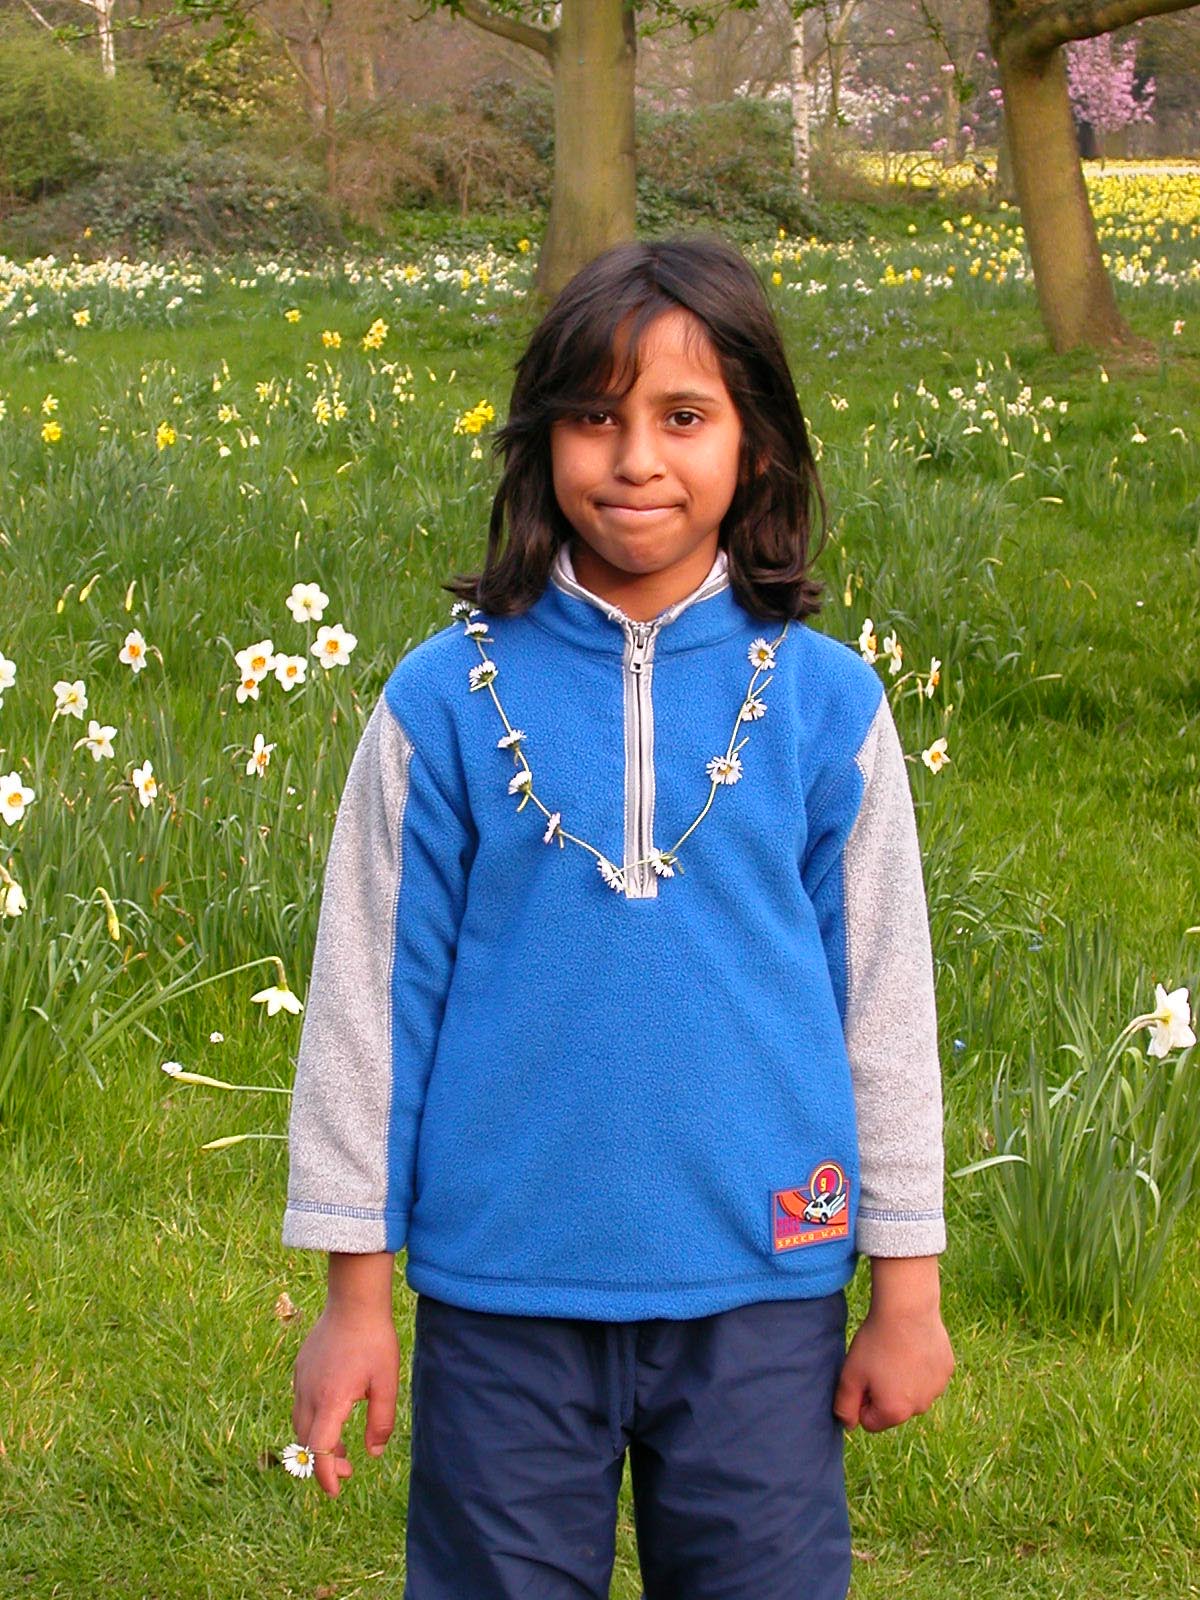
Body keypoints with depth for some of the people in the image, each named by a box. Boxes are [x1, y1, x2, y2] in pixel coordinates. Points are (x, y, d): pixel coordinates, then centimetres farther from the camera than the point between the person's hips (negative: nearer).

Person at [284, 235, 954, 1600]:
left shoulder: (822, 702, -1)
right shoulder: (447, 700, -4)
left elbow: (882, 998, 5)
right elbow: (373, 992, 2)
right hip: (501, 1293, 0)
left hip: (758, 1292, 1)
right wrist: (354, 1292, 3)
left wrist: (906, 1288, 7)